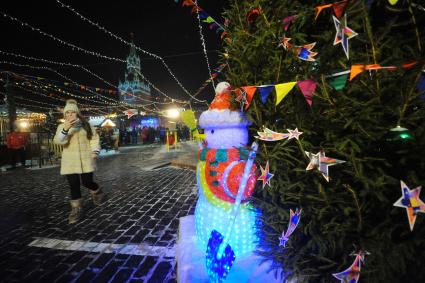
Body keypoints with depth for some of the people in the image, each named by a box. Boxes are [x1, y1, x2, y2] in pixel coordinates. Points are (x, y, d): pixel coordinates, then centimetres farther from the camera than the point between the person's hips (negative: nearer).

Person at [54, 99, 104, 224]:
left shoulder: (86, 124, 5)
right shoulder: (62, 127, 6)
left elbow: (94, 138, 5)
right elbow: (58, 141, -10)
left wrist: (95, 151, -9)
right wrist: (65, 129, -27)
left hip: (86, 159, -1)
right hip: (70, 161, 1)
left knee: (87, 182, 0)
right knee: (74, 185, 1)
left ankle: (97, 192, 34)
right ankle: (76, 209, 14)